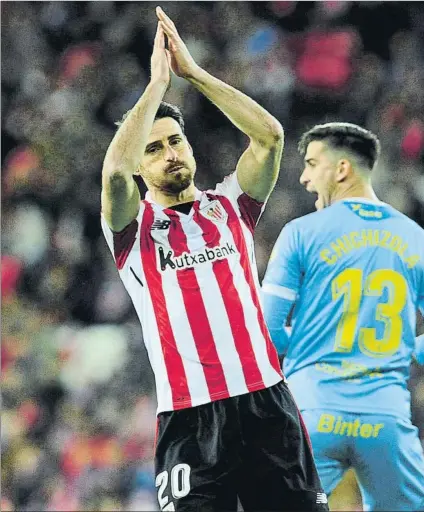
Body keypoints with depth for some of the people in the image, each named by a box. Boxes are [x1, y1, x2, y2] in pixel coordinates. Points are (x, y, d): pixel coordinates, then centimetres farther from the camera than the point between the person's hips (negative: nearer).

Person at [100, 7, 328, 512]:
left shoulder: (229, 206, 14)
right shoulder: (134, 227, 7)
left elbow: (270, 136, 0)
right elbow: (115, 171, -15)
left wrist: (192, 71, -1)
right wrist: (158, 81, -6)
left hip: (266, 399, 2)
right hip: (190, 414, -2)